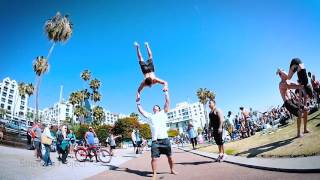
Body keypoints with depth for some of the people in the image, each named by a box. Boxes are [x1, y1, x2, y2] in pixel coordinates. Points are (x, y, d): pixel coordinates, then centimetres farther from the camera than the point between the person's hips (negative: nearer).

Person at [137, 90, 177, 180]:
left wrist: (166, 92, 6)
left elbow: (167, 103, 8)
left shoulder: (163, 113, 13)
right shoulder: (150, 116, 18)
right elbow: (140, 110, 21)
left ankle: (172, 170, 28)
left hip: (165, 139, 0)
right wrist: (138, 101, 24)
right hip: (155, 141, 1)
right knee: (154, 158, -4)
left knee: (170, 156, 9)